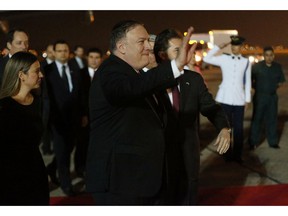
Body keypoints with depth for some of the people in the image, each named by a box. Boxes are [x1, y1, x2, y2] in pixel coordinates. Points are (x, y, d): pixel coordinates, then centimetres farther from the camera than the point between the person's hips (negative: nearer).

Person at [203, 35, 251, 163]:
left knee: (238, 128, 3)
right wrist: (220, 47, -2)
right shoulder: (224, 59, 3)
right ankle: (228, 154, 17)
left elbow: (247, 82, 7)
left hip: (239, 100, 0)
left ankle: (237, 155, 14)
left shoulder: (246, 62, 4)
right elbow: (206, 59, -1)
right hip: (225, 98, 0)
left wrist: (247, 99, 5)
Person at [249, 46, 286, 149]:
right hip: (260, 96, -3)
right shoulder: (257, 66, -9)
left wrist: (274, 87, 3)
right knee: (257, 119, 0)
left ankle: (273, 142, 20)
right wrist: (257, 87, -3)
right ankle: (253, 142, 7)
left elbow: (281, 80, 14)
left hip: (272, 96, 4)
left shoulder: (278, 67, 2)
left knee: (272, 119, 10)